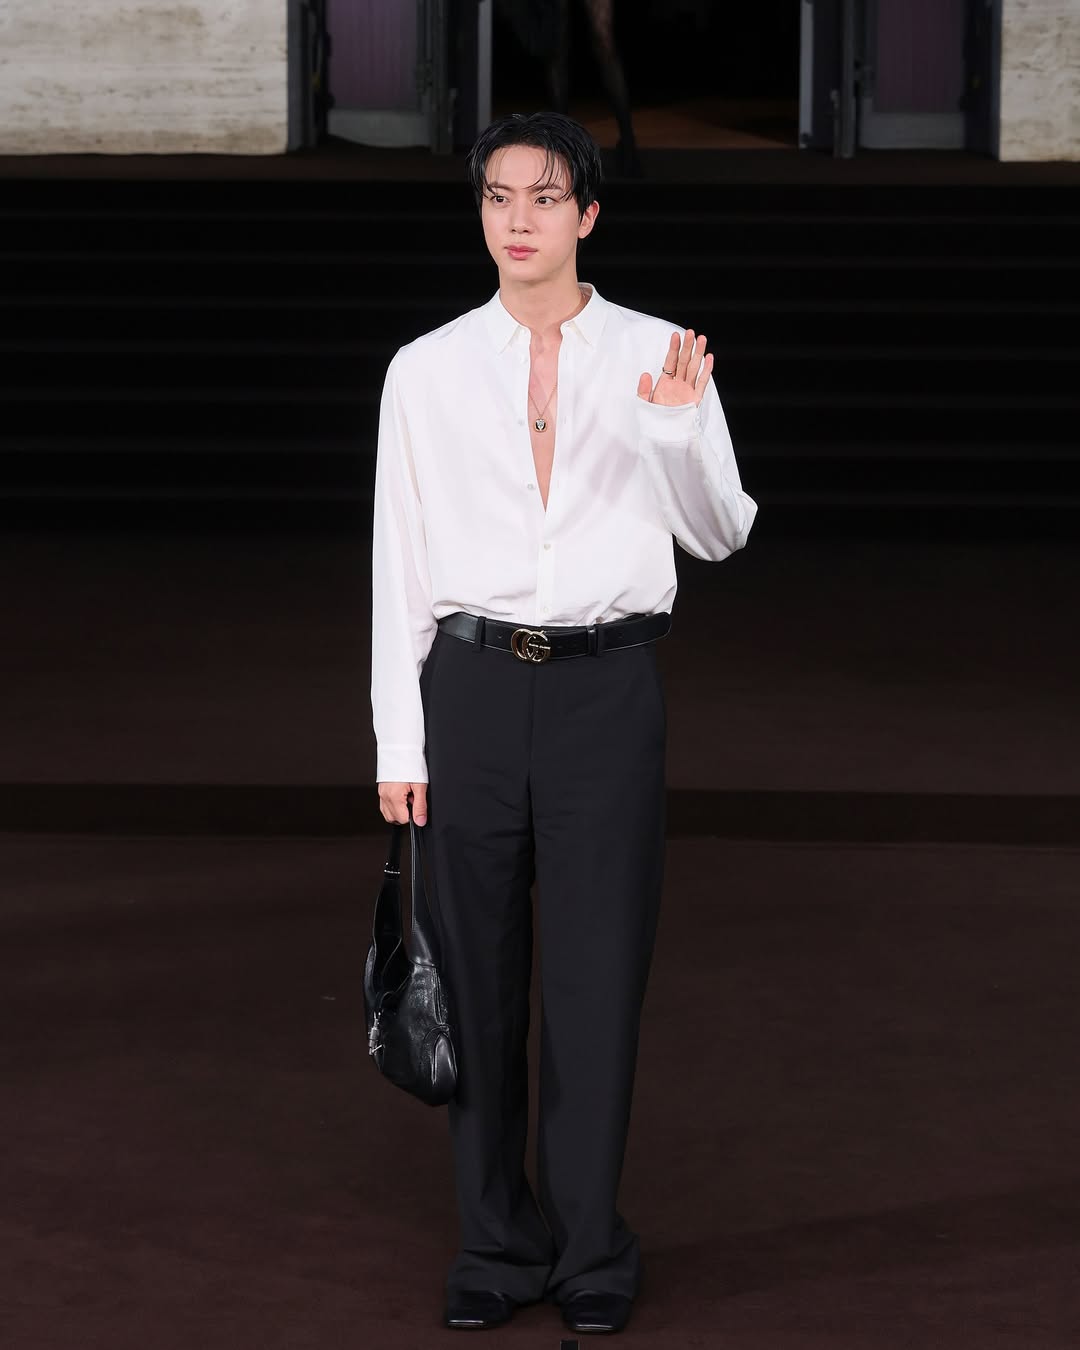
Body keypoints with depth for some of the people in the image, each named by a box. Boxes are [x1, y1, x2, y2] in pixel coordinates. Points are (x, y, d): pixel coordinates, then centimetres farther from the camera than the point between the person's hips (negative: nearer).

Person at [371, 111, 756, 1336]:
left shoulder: (655, 357, 3)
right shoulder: (426, 371, 5)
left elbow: (719, 535, 0)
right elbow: (400, 561, 6)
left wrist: (681, 426, -19)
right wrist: (398, 742, 4)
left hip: (608, 684, -1)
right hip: (473, 684, 1)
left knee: (599, 973, 2)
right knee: (478, 972, 5)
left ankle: (592, 1252, 14)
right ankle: (498, 1245, 18)